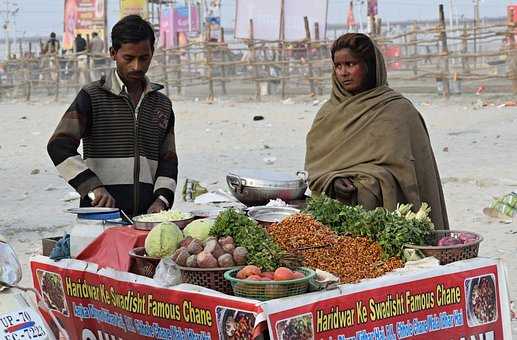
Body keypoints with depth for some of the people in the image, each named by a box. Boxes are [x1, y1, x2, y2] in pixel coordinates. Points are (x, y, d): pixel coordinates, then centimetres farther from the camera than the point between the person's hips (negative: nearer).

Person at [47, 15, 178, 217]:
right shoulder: (92, 97, 1)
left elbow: (168, 161, 16)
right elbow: (59, 146, -8)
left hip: (147, 215, 3)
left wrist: (161, 199, -2)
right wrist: (93, 186, -20)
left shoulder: (162, 105, 15)